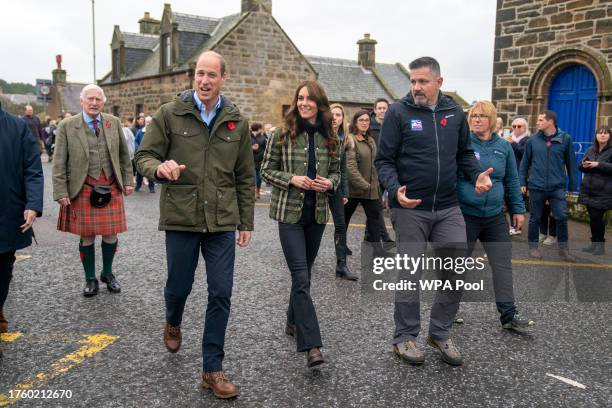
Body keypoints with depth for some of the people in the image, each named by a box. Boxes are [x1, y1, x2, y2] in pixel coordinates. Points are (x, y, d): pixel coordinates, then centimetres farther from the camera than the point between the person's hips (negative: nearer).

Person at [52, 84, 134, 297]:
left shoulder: (114, 122, 5)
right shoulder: (67, 126, -2)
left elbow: (124, 154, 12)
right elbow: (59, 163, -2)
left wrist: (128, 181, 8)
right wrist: (61, 192, -7)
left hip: (111, 189, 2)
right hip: (83, 190, -2)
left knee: (111, 234, 7)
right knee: (87, 236, 7)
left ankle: (108, 273, 30)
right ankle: (90, 279, 25)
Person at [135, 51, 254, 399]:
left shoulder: (237, 122, 5)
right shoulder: (170, 114, -2)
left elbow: (245, 177, 9)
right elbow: (144, 157, 0)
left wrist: (246, 222, 7)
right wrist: (159, 168, -24)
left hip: (223, 221, 2)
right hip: (181, 217, -1)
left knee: (221, 294, 1)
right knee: (179, 287, 12)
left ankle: (213, 369, 16)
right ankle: (173, 324, 49)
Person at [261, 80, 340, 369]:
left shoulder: (330, 138, 6)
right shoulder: (282, 134, -5)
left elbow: (336, 172, 14)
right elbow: (266, 170, -2)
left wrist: (329, 183, -8)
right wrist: (292, 179, -17)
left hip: (317, 214, 5)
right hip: (289, 213, -4)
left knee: (303, 273, 16)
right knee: (301, 277, -11)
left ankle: (293, 322, 37)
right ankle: (311, 346, -11)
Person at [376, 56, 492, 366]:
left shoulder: (455, 112, 8)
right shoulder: (398, 112, -5)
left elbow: (464, 153, 16)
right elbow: (384, 160, -6)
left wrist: (477, 175, -3)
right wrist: (395, 190, -23)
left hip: (448, 208, 4)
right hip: (410, 208, -4)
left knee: (458, 271, 6)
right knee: (410, 275, 6)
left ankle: (440, 332, 25)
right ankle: (405, 336, 23)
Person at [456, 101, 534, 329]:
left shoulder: (503, 147, 6)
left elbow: (512, 181, 12)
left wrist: (518, 210, 10)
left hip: (495, 217, 4)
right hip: (465, 215, -4)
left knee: (503, 264, 4)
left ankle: (508, 314, 12)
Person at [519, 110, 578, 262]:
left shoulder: (565, 139, 0)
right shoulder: (532, 140, 1)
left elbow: (571, 163, 3)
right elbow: (525, 163, 7)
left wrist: (573, 186, 3)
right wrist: (522, 182, 2)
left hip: (557, 187, -1)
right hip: (536, 186, 1)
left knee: (561, 217, -3)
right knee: (535, 218, 9)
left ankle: (563, 248, 13)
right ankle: (533, 246, 24)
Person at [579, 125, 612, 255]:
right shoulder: (590, 150, 13)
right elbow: (581, 167, 21)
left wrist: (598, 164, -20)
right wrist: (583, 165, -2)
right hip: (588, 190, 5)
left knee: (597, 217, -8)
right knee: (593, 218, 9)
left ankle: (600, 244, 7)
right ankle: (594, 243, 19)